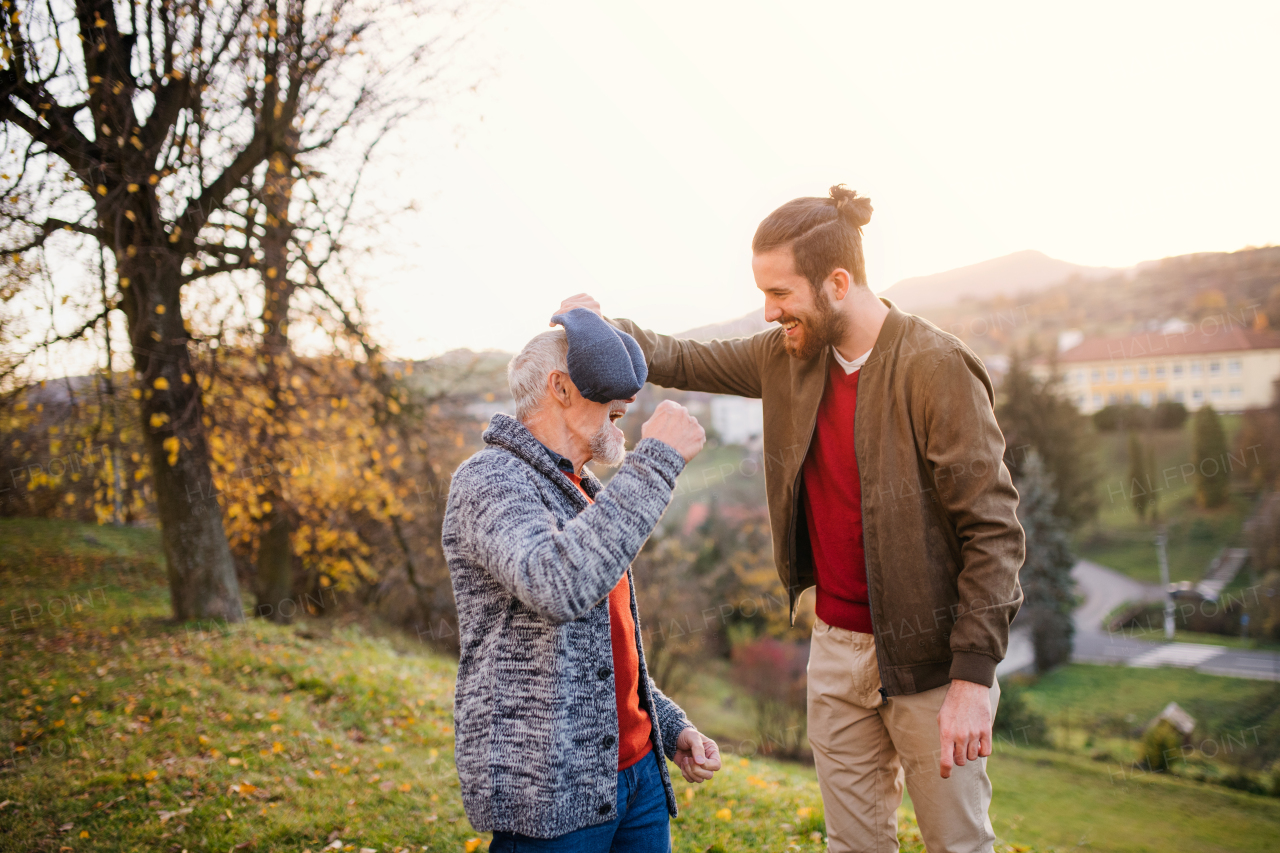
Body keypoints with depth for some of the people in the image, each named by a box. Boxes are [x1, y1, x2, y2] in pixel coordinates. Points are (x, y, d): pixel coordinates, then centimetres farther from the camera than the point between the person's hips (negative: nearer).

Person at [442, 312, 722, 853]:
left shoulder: (579, 491, 17)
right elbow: (559, 585, -32)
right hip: (550, 791, -8)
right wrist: (655, 460, -28)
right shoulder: (488, 481, -12)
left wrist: (672, 728, 14)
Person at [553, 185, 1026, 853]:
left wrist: (974, 676, -20)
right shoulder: (789, 357, 2)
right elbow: (686, 362, 15)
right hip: (835, 647, 6)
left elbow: (992, 528, -18)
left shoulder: (936, 368, -18)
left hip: (927, 658, -5)